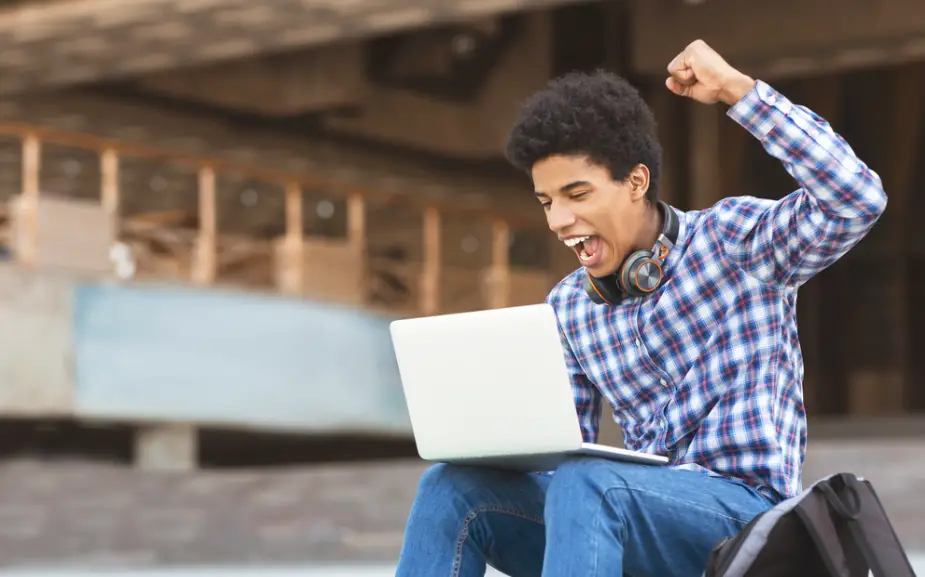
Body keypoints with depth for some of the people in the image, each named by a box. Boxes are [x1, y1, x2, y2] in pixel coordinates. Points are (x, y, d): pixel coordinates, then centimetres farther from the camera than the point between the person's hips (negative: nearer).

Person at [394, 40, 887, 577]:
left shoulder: (733, 239, -4)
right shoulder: (569, 308, 13)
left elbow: (859, 199, -21)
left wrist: (738, 88, -22)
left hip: (740, 507, -6)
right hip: (638, 517, 6)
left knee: (583, 487, -35)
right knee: (453, 487, -15)